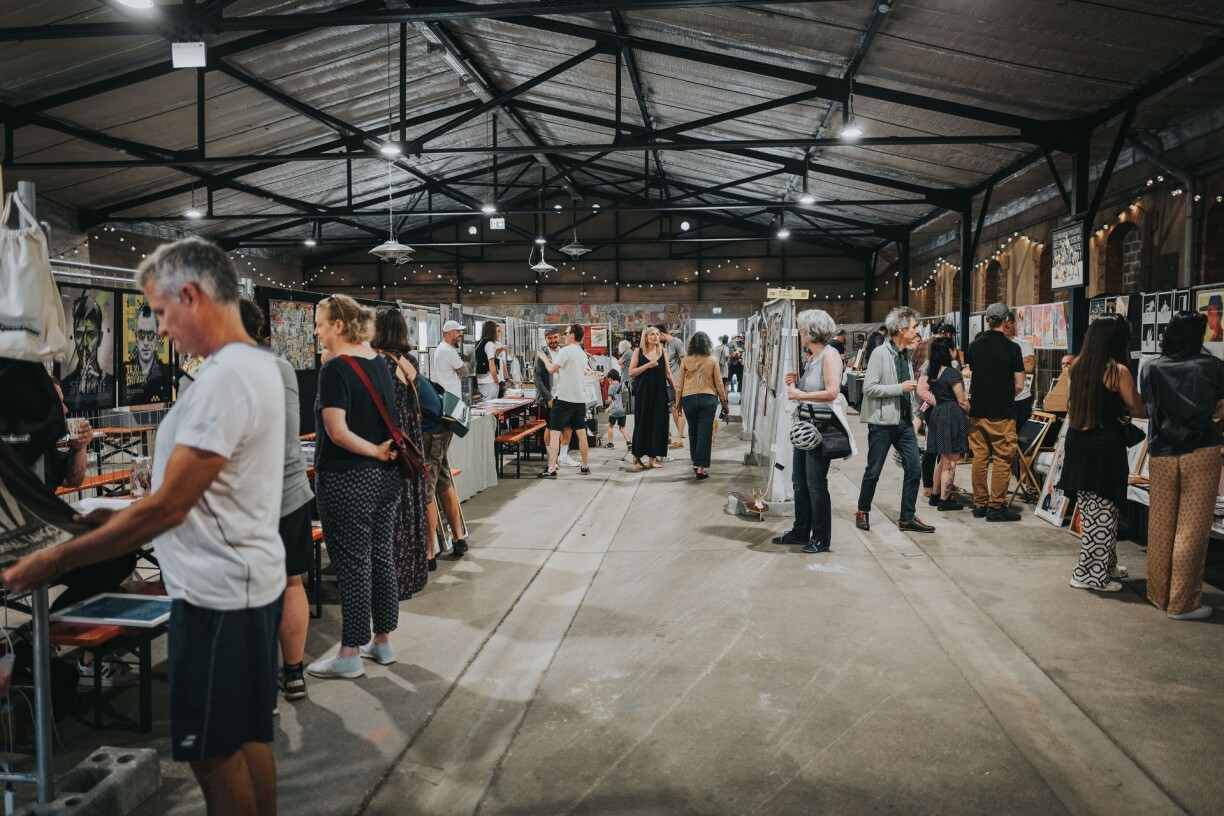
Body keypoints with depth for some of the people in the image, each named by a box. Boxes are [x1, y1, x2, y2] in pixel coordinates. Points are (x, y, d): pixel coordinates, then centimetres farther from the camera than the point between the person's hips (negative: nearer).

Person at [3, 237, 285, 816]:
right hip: (247, 582, 10)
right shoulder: (256, 365, 10)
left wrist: (57, 561, -14)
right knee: (247, 736, 21)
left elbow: (167, 508, -21)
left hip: (217, 595, -10)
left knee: (214, 752, 5)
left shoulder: (224, 379, -21)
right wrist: (122, 517, 15)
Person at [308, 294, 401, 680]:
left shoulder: (335, 369, -16)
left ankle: (350, 655, 12)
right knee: (382, 559, 14)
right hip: (386, 477, 8)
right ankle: (382, 642, 26)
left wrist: (376, 451, -12)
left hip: (348, 481, -8)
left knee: (352, 565, 1)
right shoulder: (378, 362, 7)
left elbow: (338, 432, -23)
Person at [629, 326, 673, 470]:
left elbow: (667, 373, 11)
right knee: (642, 423, 1)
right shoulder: (639, 351, -1)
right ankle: (637, 456, 12)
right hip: (643, 392, -3)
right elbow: (631, 372, -5)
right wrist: (647, 365, -15)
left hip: (659, 392, 3)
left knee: (657, 423, 2)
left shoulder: (662, 351, 8)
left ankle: (653, 457, 9)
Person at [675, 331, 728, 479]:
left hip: (689, 399, 1)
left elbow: (680, 384, 4)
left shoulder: (685, 360, 1)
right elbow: (718, 383, 3)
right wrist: (724, 401, 13)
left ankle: (696, 463, 28)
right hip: (708, 399, -1)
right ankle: (700, 468, -4)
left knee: (693, 432, 16)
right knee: (705, 433, -1)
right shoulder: (712, 360, 0)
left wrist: (678, 402, 13)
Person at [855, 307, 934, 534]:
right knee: (873, 471, 4)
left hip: (904, 422, 7)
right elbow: (869, 387, -19)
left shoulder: (906, 354, 11)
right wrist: (900, 388, -20)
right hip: (883, 422, -7)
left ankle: (907, 518, 13)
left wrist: (915, 412, 16)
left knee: (914, 469, 3)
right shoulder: (880, 353, -13)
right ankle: (862, 512, 22)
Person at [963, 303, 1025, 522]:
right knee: (1002, 460, 1)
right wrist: (1006, 395, 12)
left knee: (980, 458, 10)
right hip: (1002, 413, -5)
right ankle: (996, 507, 2)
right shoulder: (1011, 348, -9)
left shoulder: (973, 346, 4)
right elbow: (1019, 386, -6)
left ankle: (979, 504, 16)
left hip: (977, 411, 5)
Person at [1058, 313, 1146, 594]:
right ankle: (1091, 574, 9)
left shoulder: (1078, 366, 6)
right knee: (1103, 512, 3)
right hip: (1105, 446, -7)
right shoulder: (1118, 371, -13)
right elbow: (1139, 411, -5)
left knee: (1091, 510, 16)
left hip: (1077, 442, 7)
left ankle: (1106, 565, 31)